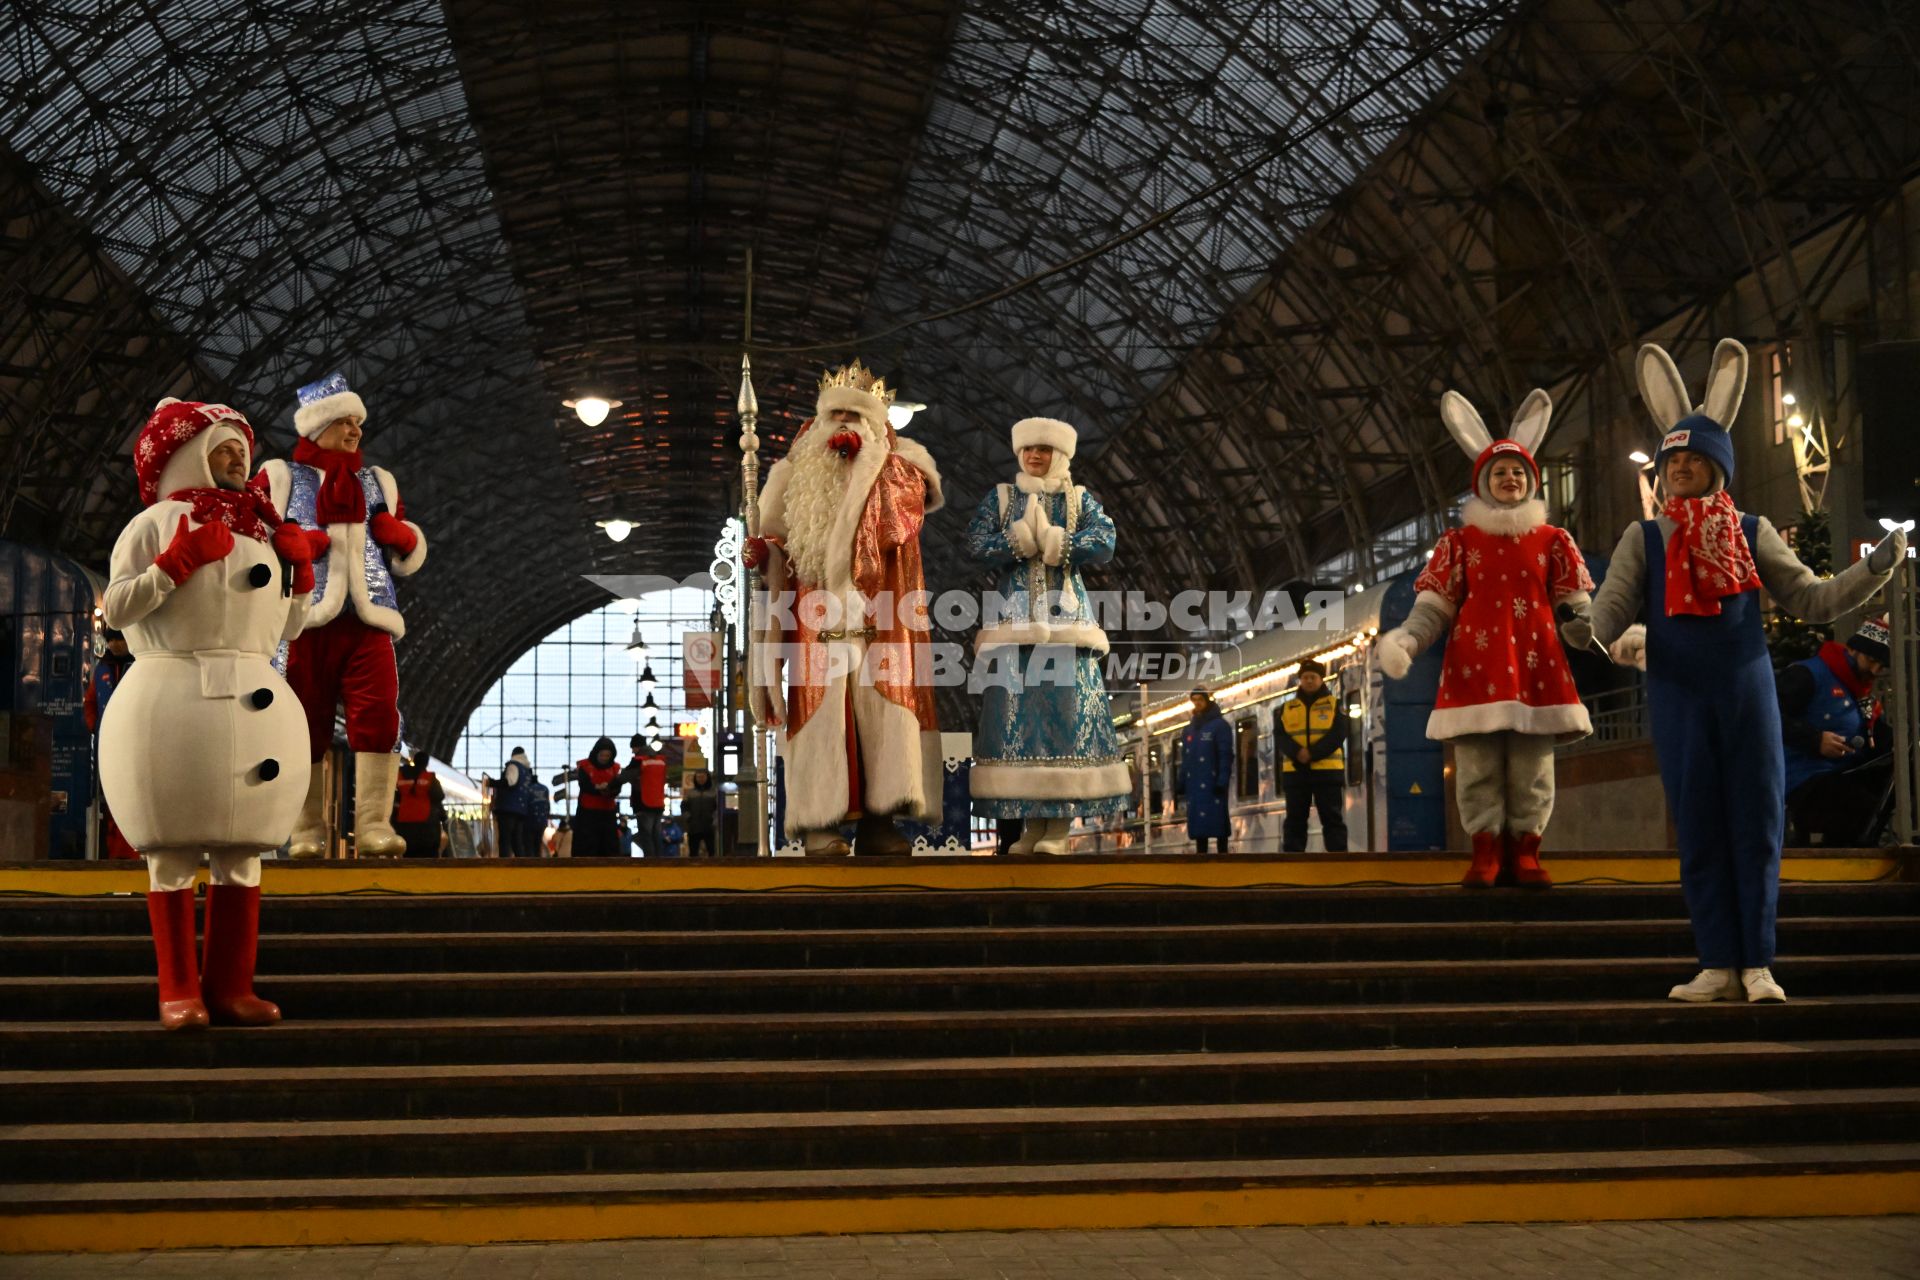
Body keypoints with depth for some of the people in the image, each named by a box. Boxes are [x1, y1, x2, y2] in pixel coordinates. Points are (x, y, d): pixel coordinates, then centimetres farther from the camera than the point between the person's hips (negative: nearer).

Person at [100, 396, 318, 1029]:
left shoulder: (264, 531, 20)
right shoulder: (154, 523, 5)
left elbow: (287, 628, 22)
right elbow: (114, 608, -4)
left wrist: (299, 575, 7)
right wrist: (176, 563, -12)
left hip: (256, 705, 5)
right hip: (174, 697, -5)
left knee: (242, 851, 4)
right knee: (173, 852, -4)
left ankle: (231, 986, 7)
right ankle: (179, 991, 1)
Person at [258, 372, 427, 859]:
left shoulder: (378, 482, 25)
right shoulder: (278, 477, 14)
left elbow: (411, 556, 28)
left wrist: (398, 534, 5)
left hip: (367, 621, 2)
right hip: (303, 620, -2)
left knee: (378, 714, -15)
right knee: (305, 725, -1)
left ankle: (373, 826, -14)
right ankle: (307, 832, 6)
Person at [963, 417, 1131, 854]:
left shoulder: (1080, 500, 11)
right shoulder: (999, 498, 13)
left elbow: (1105, 542, -6)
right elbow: (977, 545, -2)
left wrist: (1049, 539, -12)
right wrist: (1021, 539, -13)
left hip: (1065, 619, -1)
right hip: (1015, 618, 1)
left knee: (1067, 714, -9)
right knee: (1015, 715, -6)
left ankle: (1059, 824, -9)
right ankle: (1031, 822, -2)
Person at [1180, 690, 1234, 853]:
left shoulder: (1219, 725, -2)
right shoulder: (1190, 728, 18)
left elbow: (1226, 755, -9)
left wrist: (1223, 780, -17)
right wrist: (1182, 782, 11)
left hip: (1212, 783, -6)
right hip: (1194, 784, 6)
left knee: (1218, 819, -6)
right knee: (1197, 821, 4)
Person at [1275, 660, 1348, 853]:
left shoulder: (1334, 705, 8)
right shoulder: (1287, 707, 14)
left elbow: (1338, 734, -5)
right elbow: (1280, 736, 3)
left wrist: (1313, 754, -17)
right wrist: (1297, 752, -17)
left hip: (1327, 770, -2)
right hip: (1295, 771, 2)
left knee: (1332, 818, -2)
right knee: (1295, 819, 3)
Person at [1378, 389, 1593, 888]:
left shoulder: (1553, 541, 11)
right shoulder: (1459, 542, 9)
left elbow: (1576, 605, 9)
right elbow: (1435, 604, 4)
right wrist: (1405, 639, -12)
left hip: (1535, 666, 1)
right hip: (1476, 668, 0)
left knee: (1532, 767, 0)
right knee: (1478, 767, -2)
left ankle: (1525, 852, 8)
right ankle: (1486, 852, 4)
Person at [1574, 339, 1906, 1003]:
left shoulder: (1751, 533, 8)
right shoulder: (1643, 538, 6)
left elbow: (1812, 600, 7)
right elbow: (1612, 607, -4)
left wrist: (1874, 569, -6)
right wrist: (1587, 627, -27)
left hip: (1747, 689, 0)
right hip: (1678, 696, 0)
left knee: (1756, 824, -1)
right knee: (1699, 829, 1)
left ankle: (1758, 964, 5)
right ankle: (1719, 966, 5)